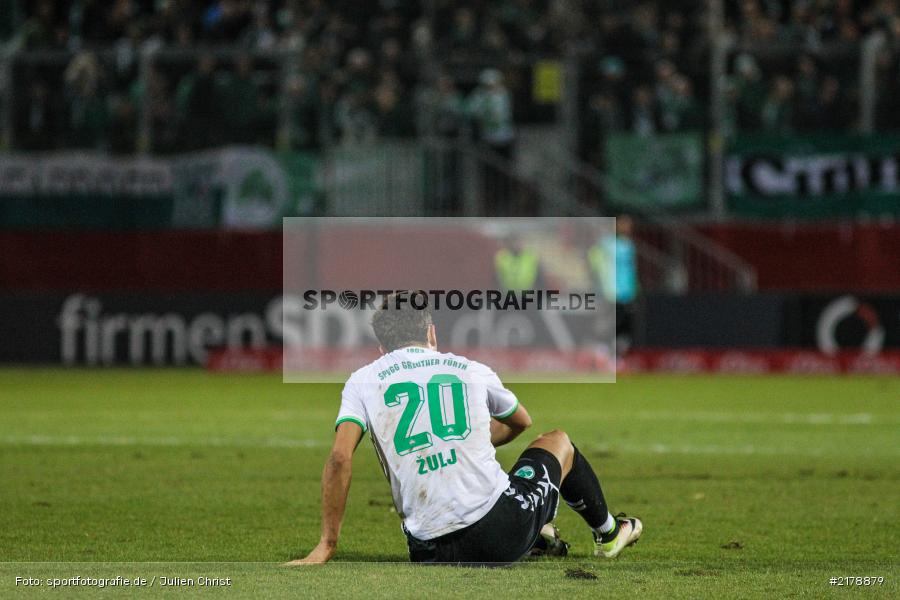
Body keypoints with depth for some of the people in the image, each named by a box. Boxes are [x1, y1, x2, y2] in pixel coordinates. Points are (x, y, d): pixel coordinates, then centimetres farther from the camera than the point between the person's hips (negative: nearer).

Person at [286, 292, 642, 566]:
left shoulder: (362, 382, 6)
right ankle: (608, 534, 51)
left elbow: (340, 458, -10)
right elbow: (521, 421, 32)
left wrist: (326, 546, -6)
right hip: (503, 530, 0)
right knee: (557, 441, 33)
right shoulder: (471, 370, 11)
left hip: (433, 554, 0)